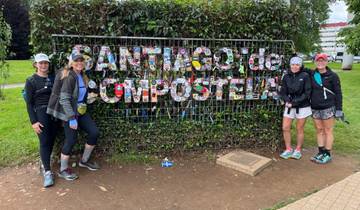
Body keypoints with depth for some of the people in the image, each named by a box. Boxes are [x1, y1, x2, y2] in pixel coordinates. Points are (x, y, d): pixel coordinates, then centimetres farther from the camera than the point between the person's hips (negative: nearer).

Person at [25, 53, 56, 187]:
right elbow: (29, 103, -3)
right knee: (44, 142, -8)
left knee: (51, 141, 9)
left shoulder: (52, 78, 10)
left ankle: (44, 163, 29)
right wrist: (33, 122, -10)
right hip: (40, 113, -4)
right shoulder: (31, 81, -1)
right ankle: (47, 172, -4)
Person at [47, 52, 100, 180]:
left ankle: (84, 161, 23)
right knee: (71, 140, -3)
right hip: (69, 112, -8)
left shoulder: (82, 76, 6)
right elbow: (64, 99, -23)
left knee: (94, 132, 4)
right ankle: (63, 170, 16)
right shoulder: (70, 77, -19)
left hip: (80, 111, 8)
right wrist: (72, 118, -23)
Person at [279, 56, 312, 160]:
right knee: (285, 128, 2)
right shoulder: (286, 77, 3)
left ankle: (298, 150, 24)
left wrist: (294, 102, -17)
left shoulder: (305, 76, -7)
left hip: (302, 106, -3)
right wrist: (287, 101, -16)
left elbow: (307, 93, -11)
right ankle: (288, 149, 19)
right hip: (289, 106, 4)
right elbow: (282, 92, 4)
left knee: (299, 129, 7)